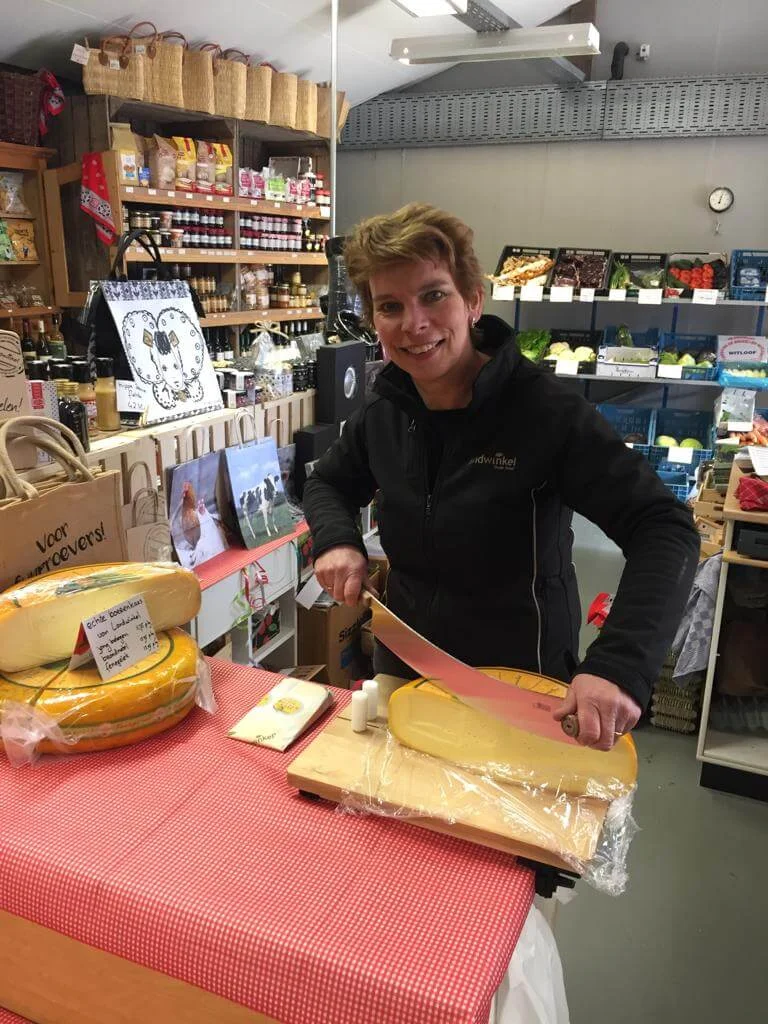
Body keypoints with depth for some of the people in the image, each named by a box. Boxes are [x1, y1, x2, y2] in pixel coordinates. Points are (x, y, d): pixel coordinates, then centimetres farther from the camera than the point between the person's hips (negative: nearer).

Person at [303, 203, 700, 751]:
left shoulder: (545, 409, -22)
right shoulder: (384, 412, -6)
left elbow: (666, 531, -25)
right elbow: (329, 482, 12)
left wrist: (620, 664, -39)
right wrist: (337, 541, -11)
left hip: (526, 691, -5)